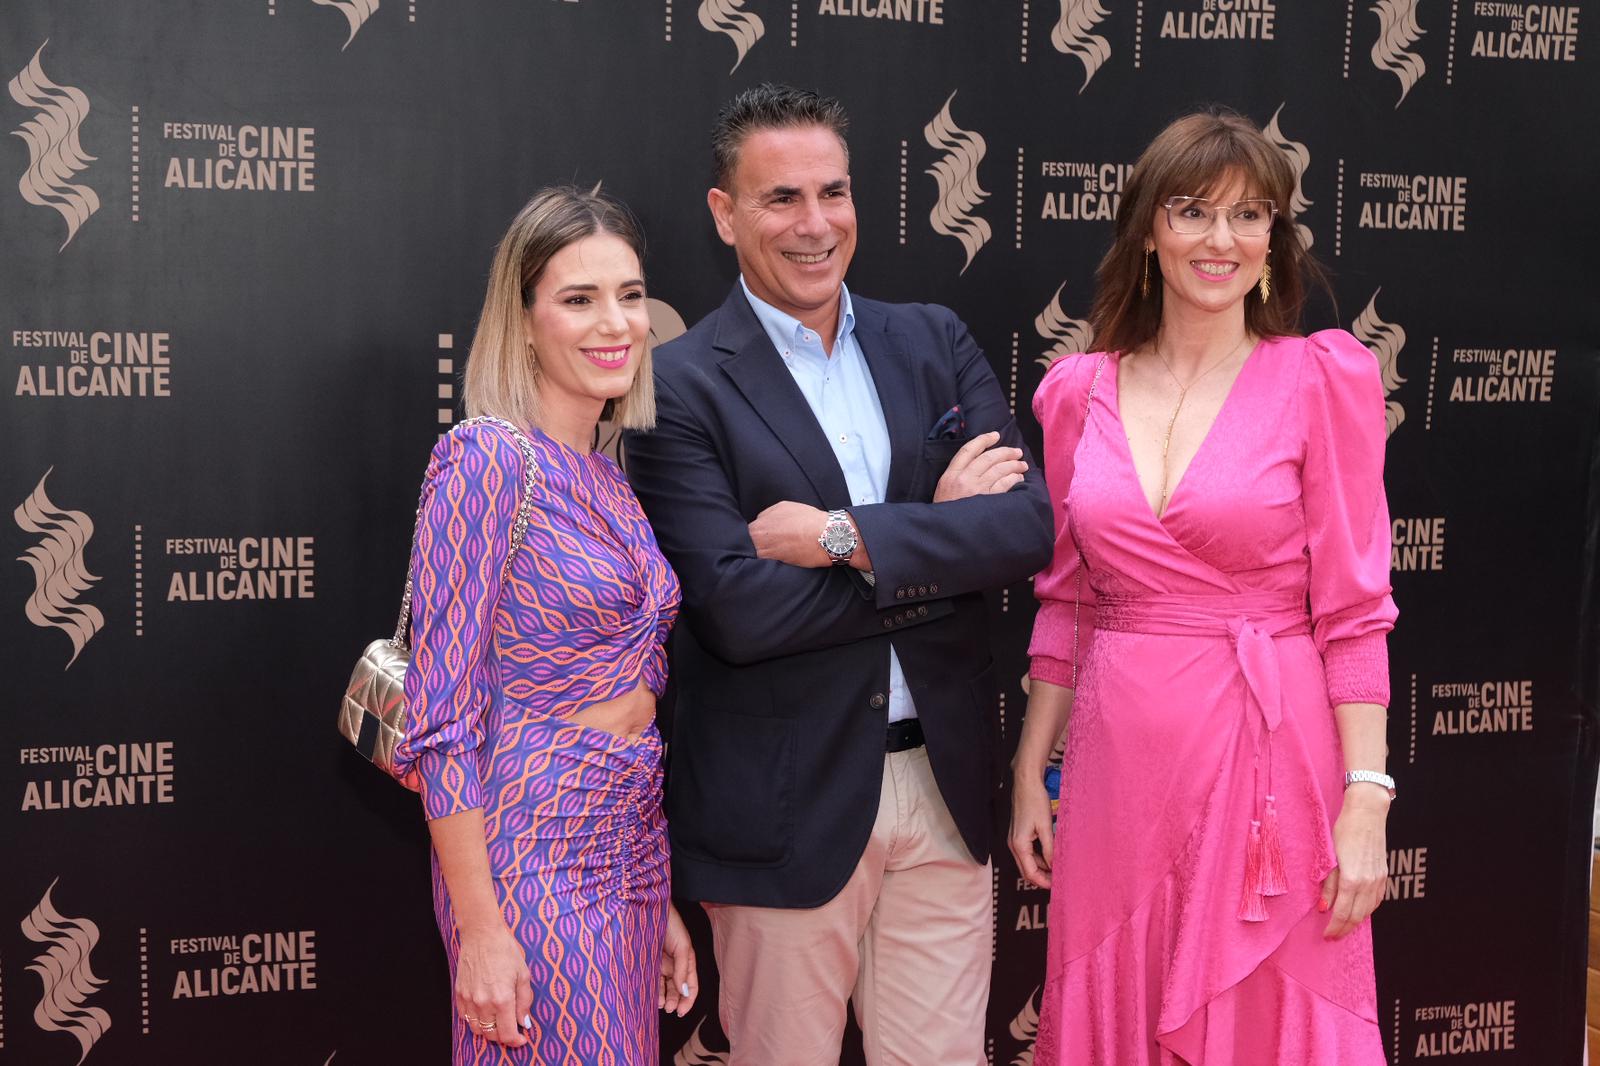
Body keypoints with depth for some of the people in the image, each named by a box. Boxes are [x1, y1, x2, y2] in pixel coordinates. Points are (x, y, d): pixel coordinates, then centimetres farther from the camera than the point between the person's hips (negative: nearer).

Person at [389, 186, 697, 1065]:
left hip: (630, 852, 8)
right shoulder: (487, 460, -13)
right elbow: (442, 718, -16)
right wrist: (482, 931, -18)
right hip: (535, 856, -8)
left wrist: (662, 906, 15)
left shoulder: (612, 481, 10)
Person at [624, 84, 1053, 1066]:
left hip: (946, 788, 4)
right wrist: (943, 537, -12)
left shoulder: (935, 342, 6)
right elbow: (734, 609, -18)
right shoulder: (681, 386, -8)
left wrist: (845, 538, -17)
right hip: (787, 808, -4)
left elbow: (1031, 525, -6)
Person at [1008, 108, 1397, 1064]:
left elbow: (1354, 611, -6)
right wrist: (1031, 772, 10)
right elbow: (1065, 602, 11)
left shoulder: (1322, 379, -4)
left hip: (1267, 756, -3)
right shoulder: (1082, 391, 5)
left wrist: (1367, 802, -12)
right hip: (1117, 760, 3)